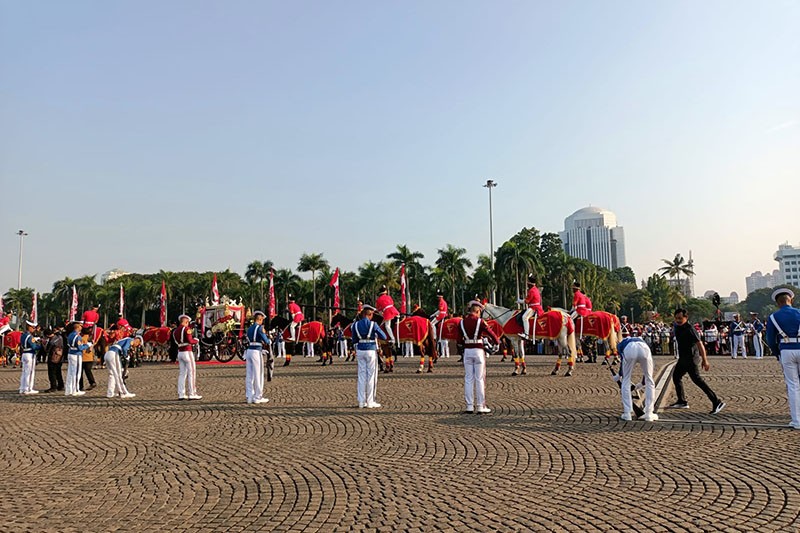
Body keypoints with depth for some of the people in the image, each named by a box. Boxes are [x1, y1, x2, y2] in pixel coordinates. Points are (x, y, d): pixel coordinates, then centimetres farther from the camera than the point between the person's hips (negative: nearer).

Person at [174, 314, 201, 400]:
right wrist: (196, 340, 3)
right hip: (187, 352, -7)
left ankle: (181, 394, 10)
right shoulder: (186, 329, -10)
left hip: (180, 353, 7)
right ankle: (192, 394, -4)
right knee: (192, 373, -3)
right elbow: (190, 341, -18)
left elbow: (177, 342, 15)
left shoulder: (175, 331, 12)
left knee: (182, 373, 11)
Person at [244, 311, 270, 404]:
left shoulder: (249, 329, 14)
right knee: (258, 375, 1)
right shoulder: (260, 328, -8)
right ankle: (258, 397, 6)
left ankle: (249, 397, 13)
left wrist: (262, 344, 16)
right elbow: (266, 341, -10)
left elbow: (251, 340, 14)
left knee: (249, 375, 9)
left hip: (249, 351, 7)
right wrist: (269, 341, 11)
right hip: (257, 352, -7)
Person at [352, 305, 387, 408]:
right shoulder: (373, 325, -10)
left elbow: (354, 340, 8)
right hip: (371, 350, -4)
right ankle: (370, 402, 7)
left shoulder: (355, 325, 0)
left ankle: (361, 402, 12)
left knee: (362, 375, 10)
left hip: (360, 351, 4)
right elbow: (384, 337, -5)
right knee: (371, 376, 4)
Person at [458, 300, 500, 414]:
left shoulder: (462, 322, 4)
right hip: (478, 350, -3)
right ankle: (481, 406, 5)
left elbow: (459, 340, 4)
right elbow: (491, 333, -8)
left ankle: (470, 406, 10)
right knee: (480, 379, 3)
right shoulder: (480, 321, -7)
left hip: (467, 351, 4)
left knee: (468, 379, 9)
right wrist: (497, 342, 11)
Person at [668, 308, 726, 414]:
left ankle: (716, 402, -16)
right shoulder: (677, 327, 7)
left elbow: (700, 344, -23)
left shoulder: (689, 329, -20)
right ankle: (682, 402, 29)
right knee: (676, 376, 18)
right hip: (683, 358, 10)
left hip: (691, 358, -10)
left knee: (697, 379, -16)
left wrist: (705, 361, -27)